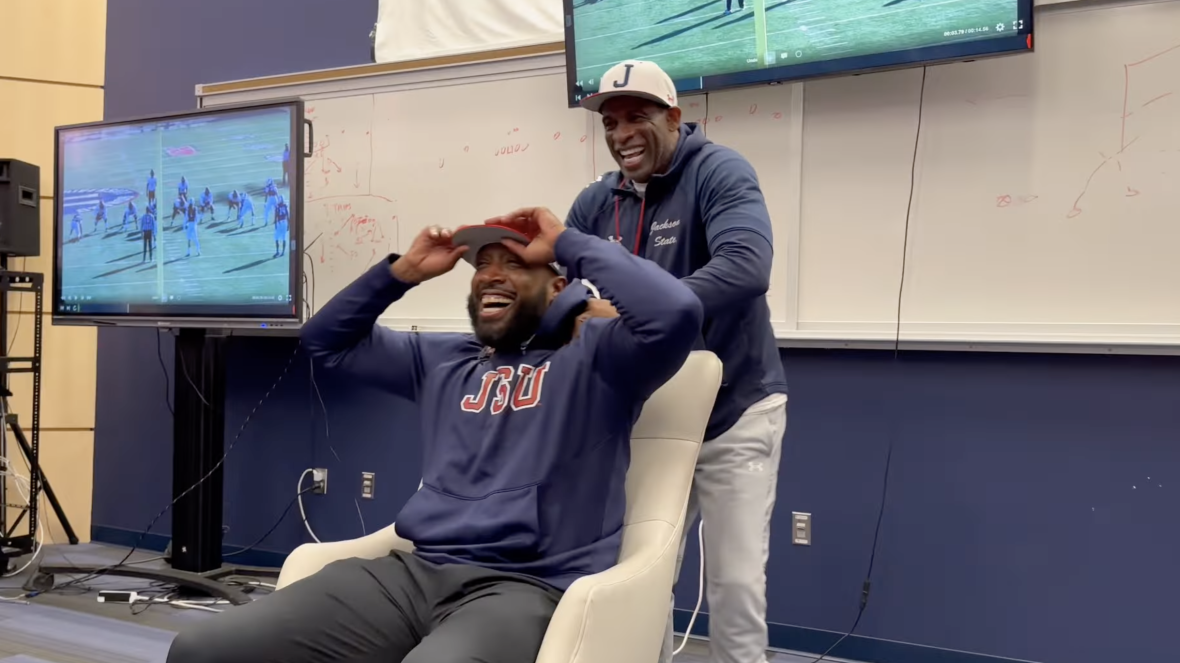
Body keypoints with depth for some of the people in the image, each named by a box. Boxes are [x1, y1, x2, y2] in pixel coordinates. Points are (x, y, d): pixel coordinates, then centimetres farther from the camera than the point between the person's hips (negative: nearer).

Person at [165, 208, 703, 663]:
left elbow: (675, 313, -13)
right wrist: (405, 270, 20)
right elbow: (326, 341, 33)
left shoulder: (592, 357, 8)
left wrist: (568, 243, -1)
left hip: (524, 588, -6)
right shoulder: (443, 359, 25)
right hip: (413, 572, 6)